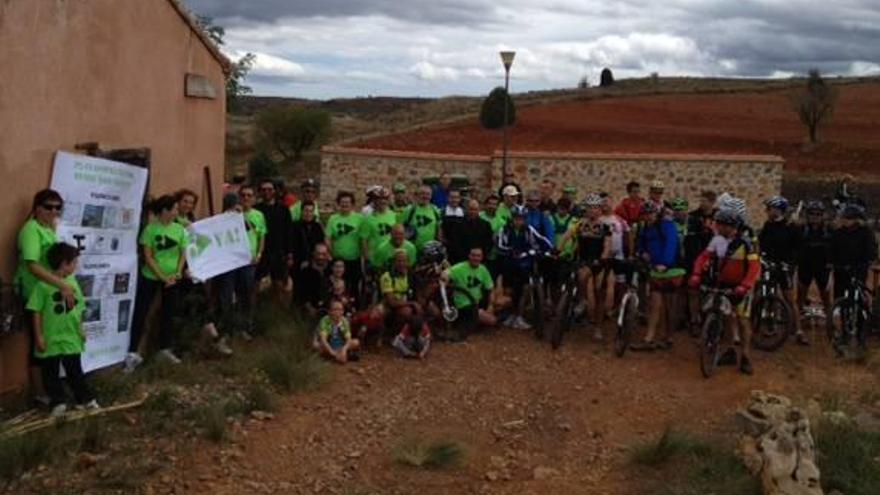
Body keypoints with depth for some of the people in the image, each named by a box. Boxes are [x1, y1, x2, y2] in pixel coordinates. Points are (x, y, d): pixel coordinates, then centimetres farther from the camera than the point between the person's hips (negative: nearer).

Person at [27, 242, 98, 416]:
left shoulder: (72, 281, 1)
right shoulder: (44, 284, -17)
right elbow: (36, 312, -14)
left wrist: (80, 330, 10)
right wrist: (38, 336, -13)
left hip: (71, 338, 4)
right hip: (51, 339, -4)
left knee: (75, 371, 14)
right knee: (51, 373, 10)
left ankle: (86, 399, 24)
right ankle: (58, 402, 23)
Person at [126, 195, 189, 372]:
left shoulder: (179, 229, 0)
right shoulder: (151, 229, -12)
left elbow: (183, 253, 8)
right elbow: (148, 257, -12)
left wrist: (178, 272, -8)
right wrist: (163, 277, -16)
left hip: (172, 279, 4)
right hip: (150, 277, -4)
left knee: (168, 314, 12)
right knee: (140, 313, -2)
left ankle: (165, 349, 27)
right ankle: (133, 353, 3)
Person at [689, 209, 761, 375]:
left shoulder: (745, 242, -20)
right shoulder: (717, 240, -6)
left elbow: (754, 267, -25)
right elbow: (704, 257, -5)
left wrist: (744, 286, -36)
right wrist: (697, 275, -20)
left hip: (739, 286, -5)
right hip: (723, 284, 5)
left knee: (742, 319, -4)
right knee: (727, 317, 14)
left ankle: (745, 358, 3)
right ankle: (730, 351, 27)